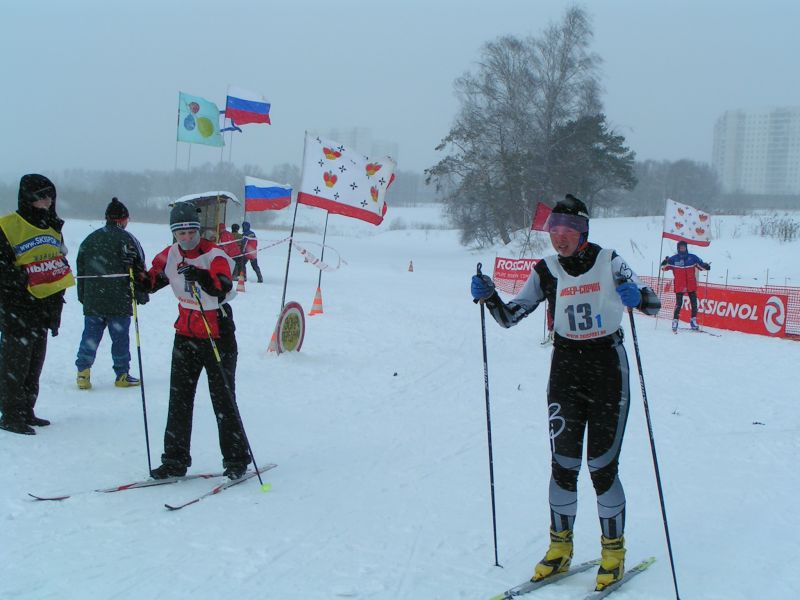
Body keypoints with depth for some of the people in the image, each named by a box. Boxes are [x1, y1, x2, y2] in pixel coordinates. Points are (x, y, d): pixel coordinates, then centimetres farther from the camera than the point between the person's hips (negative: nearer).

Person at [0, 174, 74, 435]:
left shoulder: (53, 229, 14)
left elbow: (61, 267, 20)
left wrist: (56, 310, 17)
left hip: (43, 308, 7)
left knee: (35, 364, 13)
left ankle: (26, 412, 23)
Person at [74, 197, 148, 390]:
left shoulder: (90, 239, 10)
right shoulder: (128, 240, -6)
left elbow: (81, 269, 14)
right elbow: (139, 270, -6)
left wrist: (82, 295, 20)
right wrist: (141, 294, 4)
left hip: (92, 301, 4)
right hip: (120, 301, -4)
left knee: (90, 335, 9)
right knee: (120, 337, 4)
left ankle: (83, 372, 1)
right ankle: (122, 375, 10)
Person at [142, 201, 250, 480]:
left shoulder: (214, 255, -14)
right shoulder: (170, 256, 3)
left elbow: (223, 288, -31)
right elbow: (153, 279, 17)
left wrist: (201, 277, -48)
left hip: (218, 336, -5)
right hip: (186, 333, 5)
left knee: (223, 400, -2)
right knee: (179, 398, 6)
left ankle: (236, 460, 10)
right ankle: (175, 460, 14)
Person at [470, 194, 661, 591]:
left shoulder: (609, 262, -5)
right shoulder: (547, 271, 1)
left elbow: (653, 304, -6)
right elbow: (510, 317, 1)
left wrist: (637, 297, -28)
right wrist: (489, 296, -18)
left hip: (608, 368, -2)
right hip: (566, 369, 2)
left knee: (602, 466, -1)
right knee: (563, 463, -1)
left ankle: (613, 549, 17)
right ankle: (560, 547, 17)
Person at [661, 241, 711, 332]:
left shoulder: (693, 258, 6)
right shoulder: (673, 259, 1)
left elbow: (701, 264, 10)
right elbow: (664, 267, -1)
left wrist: (706, 266, -11)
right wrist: (664, 263, -22)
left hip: (691, 286, 2)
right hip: (679, 286, -2)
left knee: (694, 303, 2)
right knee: (679, 304, -8)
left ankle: (693, 321, 13)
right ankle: (675, 321, -1)